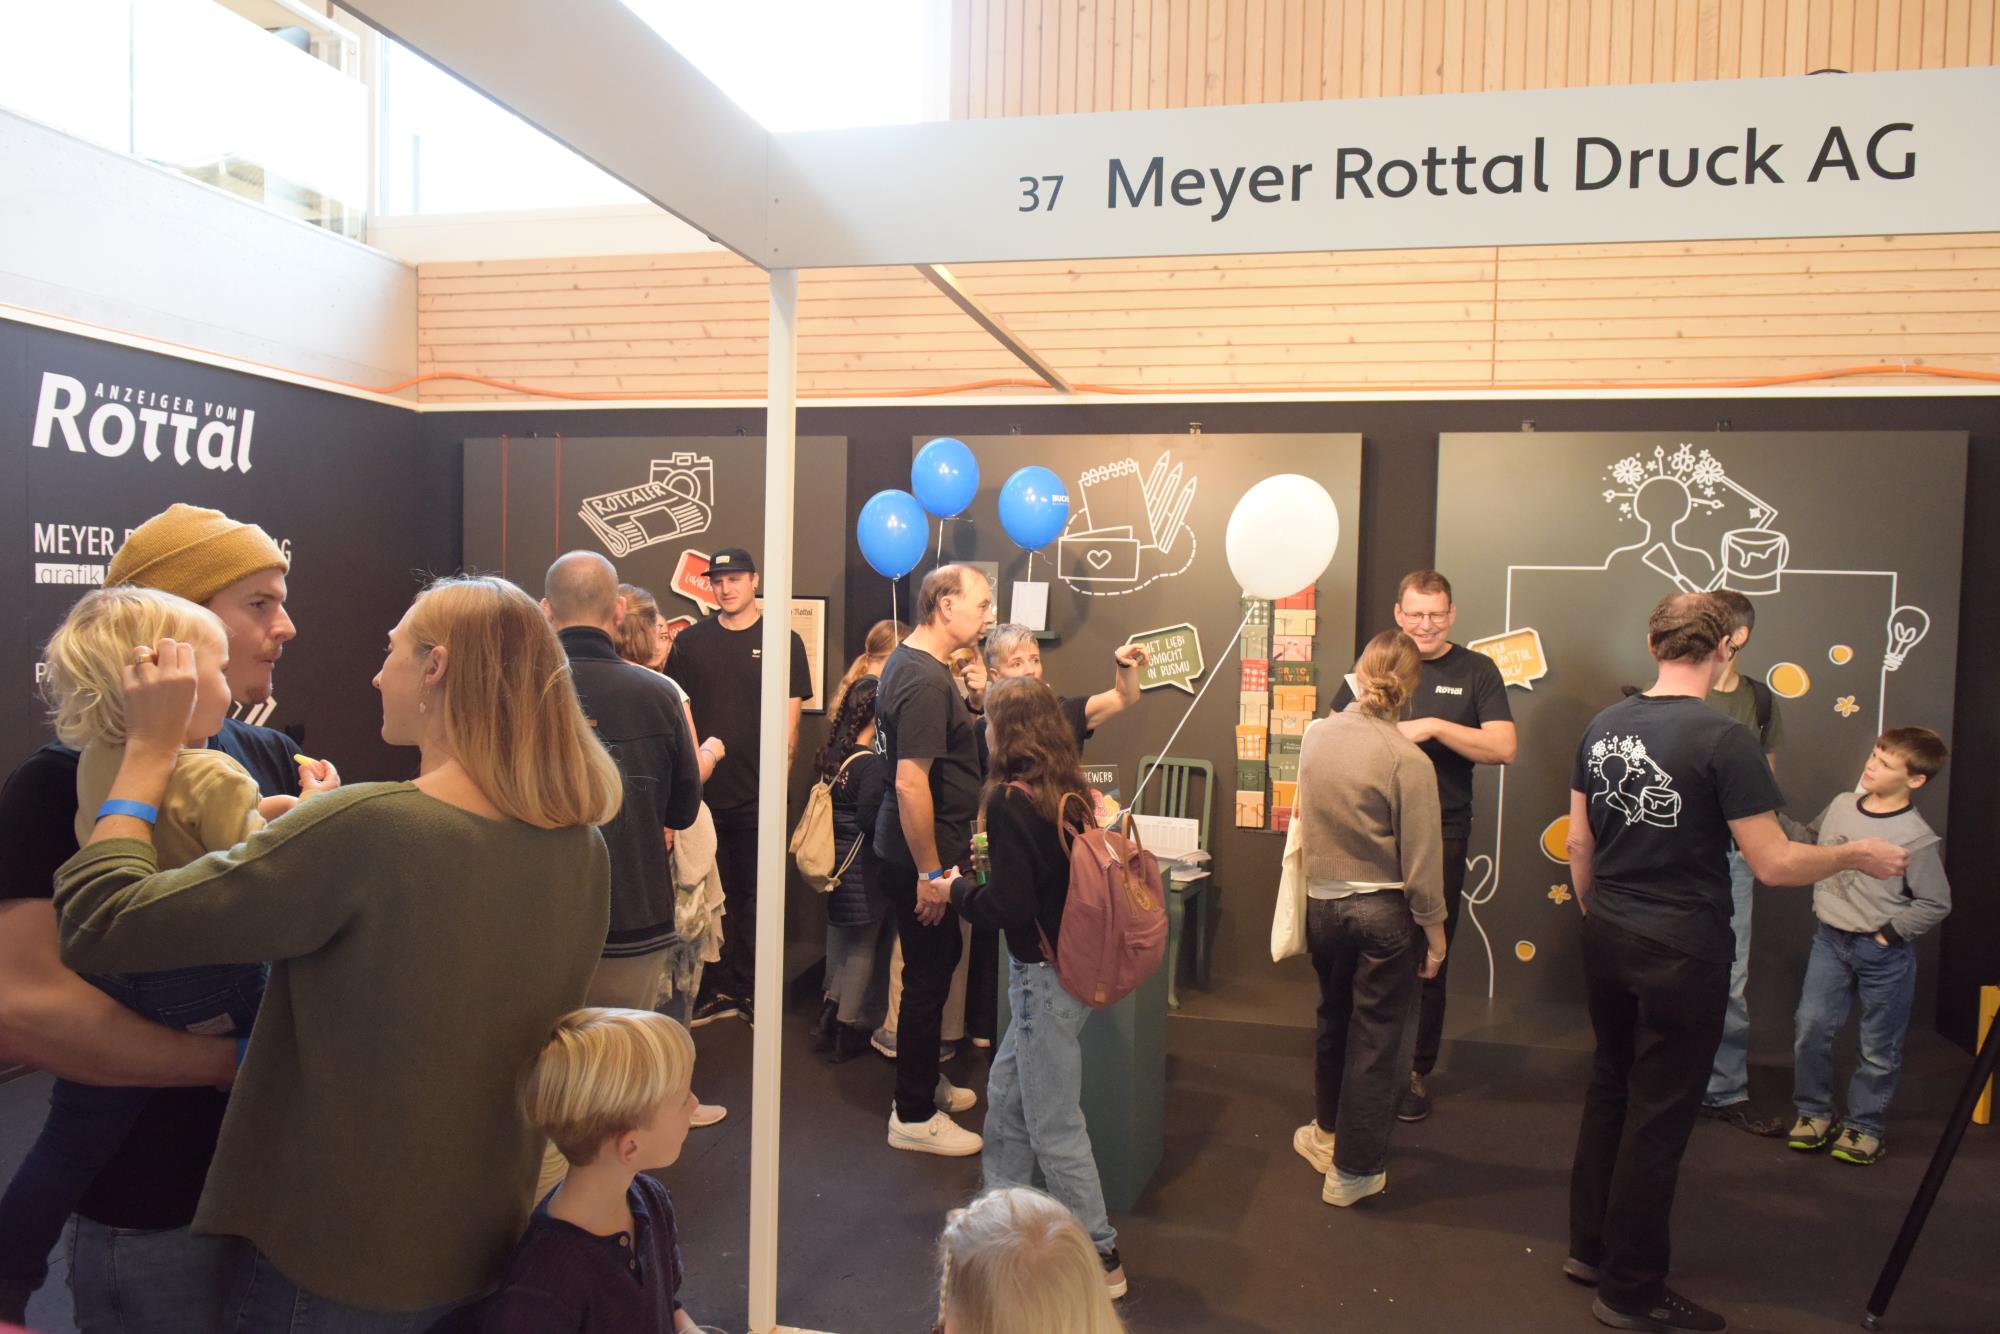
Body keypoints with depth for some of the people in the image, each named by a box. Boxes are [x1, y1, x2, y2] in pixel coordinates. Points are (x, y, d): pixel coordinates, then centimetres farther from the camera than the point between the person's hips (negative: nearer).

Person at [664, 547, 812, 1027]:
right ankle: (717, 989, 20)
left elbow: (789, 721, -1)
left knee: (755, 896, 7)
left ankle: (750, 989, 19)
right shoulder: (691, 641, 8)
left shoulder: (783, 642, 1)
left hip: (757, 795, -2)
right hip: (703, 792, 2)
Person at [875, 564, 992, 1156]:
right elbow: (911, 783, -28)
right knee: (928, 979, 2)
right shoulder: (925, 681, -24)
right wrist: (931, 873, -23)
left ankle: (926, 1079, 40)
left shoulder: (909, 662, 10)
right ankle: (913, 1117, 16)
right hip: (922, 855, -10)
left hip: (929, 848, 10)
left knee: (939, 964, 23)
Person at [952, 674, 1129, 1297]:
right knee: (1007, 1089, 22)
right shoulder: (1070, 790, 4)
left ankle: (1100, 1259, 15)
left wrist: (958, 891, -5)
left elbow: (1010, 906, -22)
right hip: (1076, 962, 9)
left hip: (1046, 975, -9)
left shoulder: (1009, 799, -19)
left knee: (1054, 1126, 4)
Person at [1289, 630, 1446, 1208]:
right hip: (1384, 911, -5)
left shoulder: (1316, 735, -5)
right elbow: (1420, 860, -15)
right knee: (1376, 1037, 10)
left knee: (1334, 1020, 25)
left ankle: (1328, 1132, 42)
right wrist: (1435, 931, -4)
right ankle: (1353, 1170, 20)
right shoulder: (1408, 759, -20)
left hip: (1322, 901, 5)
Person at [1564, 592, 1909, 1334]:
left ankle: (1590, 1248, 32)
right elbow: (1773, 865, -16)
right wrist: (1858, 856, 1)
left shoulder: (1603, 726, 2)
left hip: (1608, 939, 6)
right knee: (1658, 1119, 5)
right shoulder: (1724, 739, -17)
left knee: (1610, 1092, 20)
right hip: (1681, 952, -6)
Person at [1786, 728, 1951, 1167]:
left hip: (1884, 954, -4)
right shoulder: (1840, 805, 0)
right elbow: (1809, 841, 18)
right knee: (1811, 1030, 2)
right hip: (1830, 940, 4)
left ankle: (1865, 1125, 25)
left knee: (1879, 1048, 9)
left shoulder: (1916, 837, -16)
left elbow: (1936, 903, -10)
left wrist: (1889, 934, -12)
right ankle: (1814, 1111, 19)